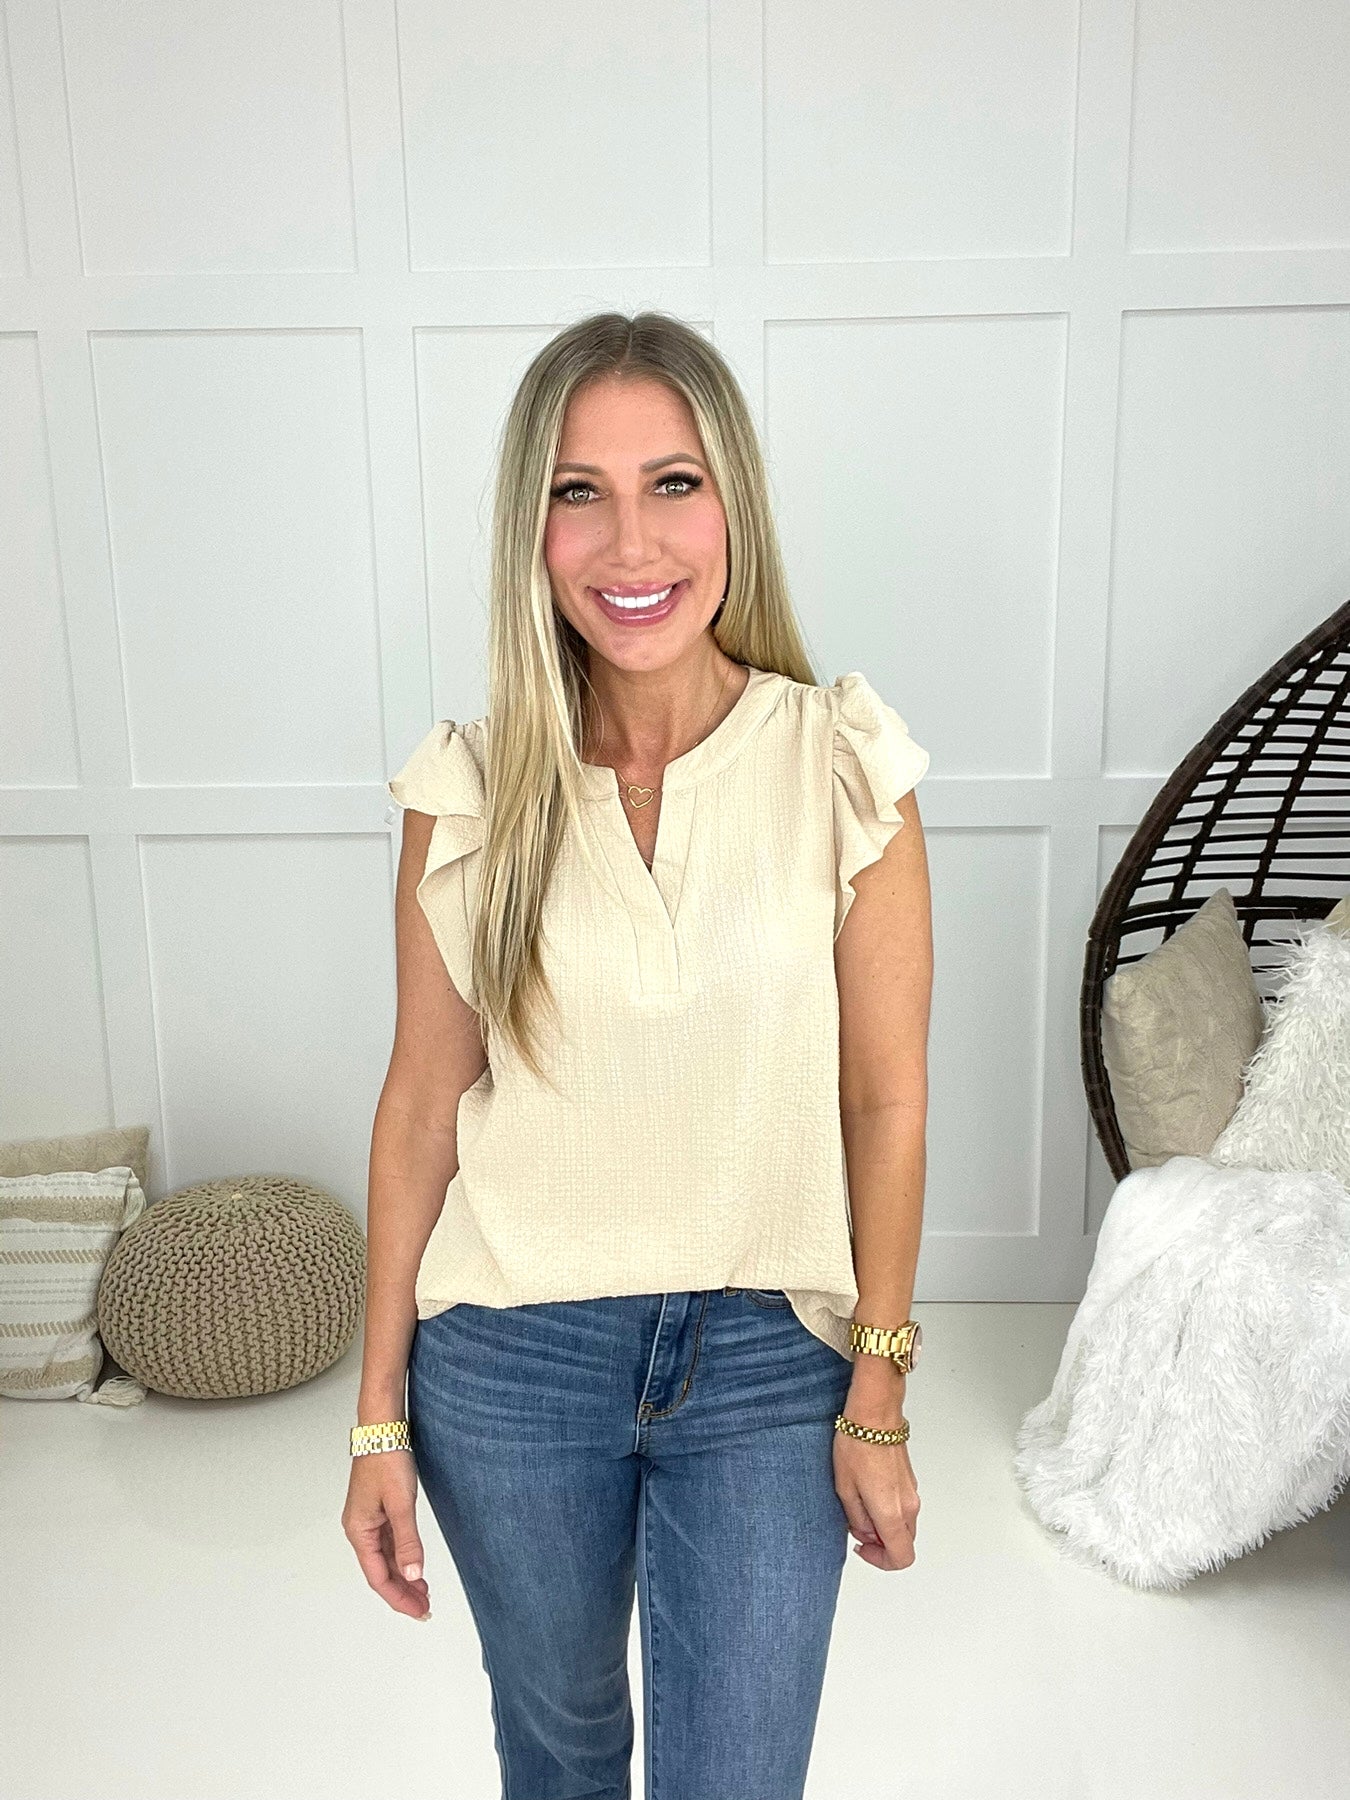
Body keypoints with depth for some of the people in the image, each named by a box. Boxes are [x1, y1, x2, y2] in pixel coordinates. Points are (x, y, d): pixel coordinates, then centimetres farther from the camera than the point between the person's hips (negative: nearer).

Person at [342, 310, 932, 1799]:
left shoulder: (843, 765, -12)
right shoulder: (470, 789, -9)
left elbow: (885, 1101, -6)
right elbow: (423, 1101, -3)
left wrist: (878, 1401, -2)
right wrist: (379, 1416, 1)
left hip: (766, 1355, -1)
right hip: (508, 1355, 2)